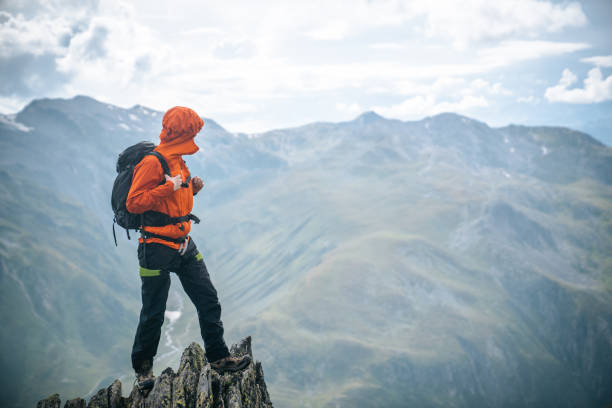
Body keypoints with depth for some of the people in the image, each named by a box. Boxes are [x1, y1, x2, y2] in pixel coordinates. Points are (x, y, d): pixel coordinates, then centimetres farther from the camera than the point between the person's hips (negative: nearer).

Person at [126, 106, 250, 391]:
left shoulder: (178, 161, 13)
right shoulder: (152, 162, -16)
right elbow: (134, 203, -20)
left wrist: (192, 188, 4)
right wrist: (170, 187, -24)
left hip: (184, 245, 8)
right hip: (158, 248, -8)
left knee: (208, 300, 5)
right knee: (154, 313, 3)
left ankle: (218, 357, 15)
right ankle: (143, 367, 21)